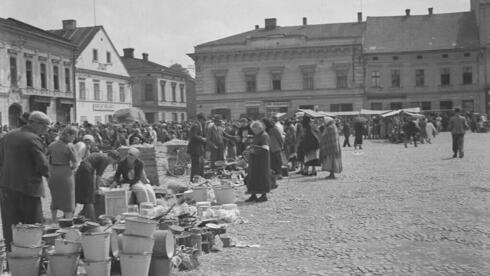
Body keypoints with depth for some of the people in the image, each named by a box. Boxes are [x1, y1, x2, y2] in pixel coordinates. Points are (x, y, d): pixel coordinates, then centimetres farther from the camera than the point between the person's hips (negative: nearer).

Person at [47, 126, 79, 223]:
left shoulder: (52, 145, 5)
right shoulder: (69, 146, -12)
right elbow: (75, 164, -11)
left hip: (52, 175, 6)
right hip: (65, 175, -6)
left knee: (55, 200, 19)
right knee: (68, 201, 5)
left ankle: (54, 222, 28)